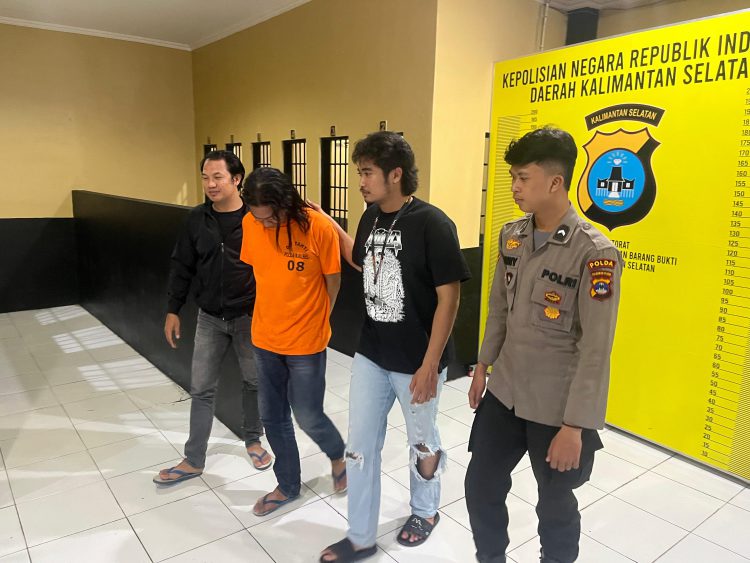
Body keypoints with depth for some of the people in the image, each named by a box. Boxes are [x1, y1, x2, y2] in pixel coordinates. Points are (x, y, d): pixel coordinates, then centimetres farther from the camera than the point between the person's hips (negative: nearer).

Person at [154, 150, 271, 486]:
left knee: (254, 382, 14)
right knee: (201, 389, 8)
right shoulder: (197, 219, -1)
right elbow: (182, 267, 6)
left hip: (250, 317, -2)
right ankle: (193, 461, 21)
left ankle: (253, 440, 37)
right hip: (210, 318, 3)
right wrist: (173, 310, 6)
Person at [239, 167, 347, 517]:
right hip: (265, 339, 5)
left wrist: (313, 319, 6)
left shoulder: (319, 228, -19)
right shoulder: (250, 225, -6)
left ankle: (338, 454, 39)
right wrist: (274, 313, 9)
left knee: (307, 417, 6)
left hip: (306, 342, -4)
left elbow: (333, 281, -6)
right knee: (273, 417, 14)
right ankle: (288, 486, 35)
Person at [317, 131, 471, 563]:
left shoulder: (432, 224, -19)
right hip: (371, 356, 6)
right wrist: (329, 224, 13)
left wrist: (430, 365, -17)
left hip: (416, 363, -6)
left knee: (423, 443, 17)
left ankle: (425, 511, 45)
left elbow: (449, 297, -17)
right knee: (361, 446, 12)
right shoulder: (372, 217, 2)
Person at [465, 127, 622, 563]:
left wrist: (574, 425, -17)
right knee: (481, 486, 16)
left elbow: (596, 350, -18)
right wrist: (484, 366, 14)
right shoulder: (511, 236, 0)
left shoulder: (594, 254, -20)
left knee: (555, 506, 14)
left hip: (558, 408, -6)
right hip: (504, 393, 6)